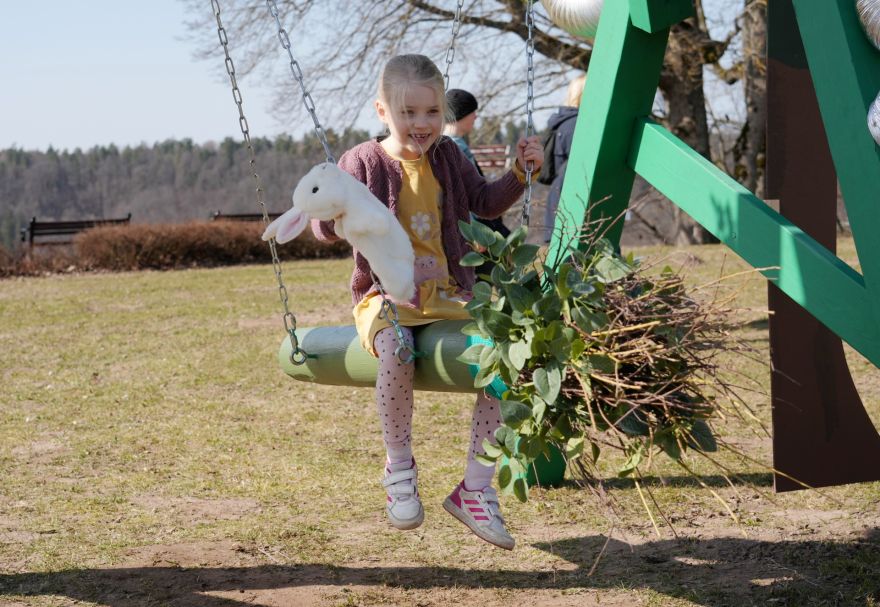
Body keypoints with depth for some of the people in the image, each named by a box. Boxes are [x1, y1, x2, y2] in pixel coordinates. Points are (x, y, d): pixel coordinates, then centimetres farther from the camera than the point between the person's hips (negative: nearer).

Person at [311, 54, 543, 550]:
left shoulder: (448, 157, 10)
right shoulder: (364, 163, -2)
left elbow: (484, 202, 23)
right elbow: (326, 230, -4)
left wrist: (520, 172, 8)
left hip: (448, 294, 4)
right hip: (386, 295, -4)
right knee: (396, 348, -39)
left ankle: (476, 489, -8)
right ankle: (399, 465, -13)